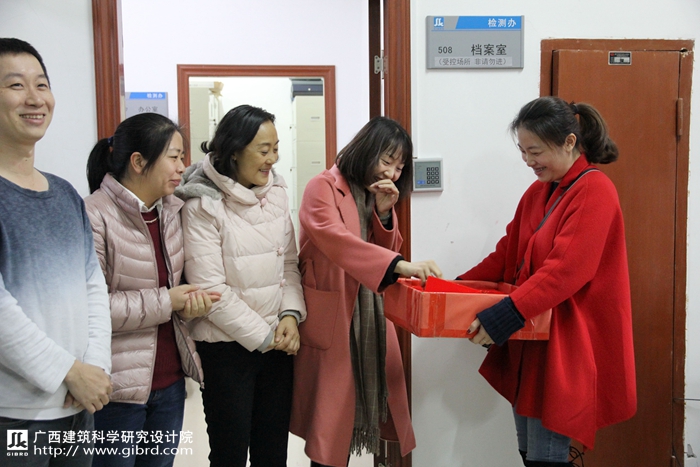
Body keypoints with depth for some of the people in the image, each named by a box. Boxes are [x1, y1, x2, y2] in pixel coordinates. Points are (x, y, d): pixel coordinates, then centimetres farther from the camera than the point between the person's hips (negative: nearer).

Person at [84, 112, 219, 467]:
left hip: (171, 381, 7)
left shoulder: (172, 210, 6)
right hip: (117, 391, -7)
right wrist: (165, 302, -18)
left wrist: (191, 298, -4)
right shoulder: (94, 216, -17)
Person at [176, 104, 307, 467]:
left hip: (277, 342, 5)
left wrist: (291, 314, -8)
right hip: (227, 346, -5)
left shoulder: (275, 193, 4)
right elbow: (210, 288, -16)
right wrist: (262, 336, -13)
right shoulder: (203, 205, -13)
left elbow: (288, 262, 8)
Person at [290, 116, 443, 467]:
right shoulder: (323, 188, -11)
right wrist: (401, 266, -38)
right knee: (329, 416, 0)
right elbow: (336, 240, -28)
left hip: (370, 318, 7)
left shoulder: (378, 195, 13)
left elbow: (387, 252, 8)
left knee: (356, 406, 13)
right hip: (329, 321, -7)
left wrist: (384, 212, -8)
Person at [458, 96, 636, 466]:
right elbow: (507, 255, 13)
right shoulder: (537, 192, 11)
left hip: (565, 345, -8)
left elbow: (566, 269, -25)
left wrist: (504, 315, -32)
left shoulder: (594, 191, -15)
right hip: (529, 342, 8)